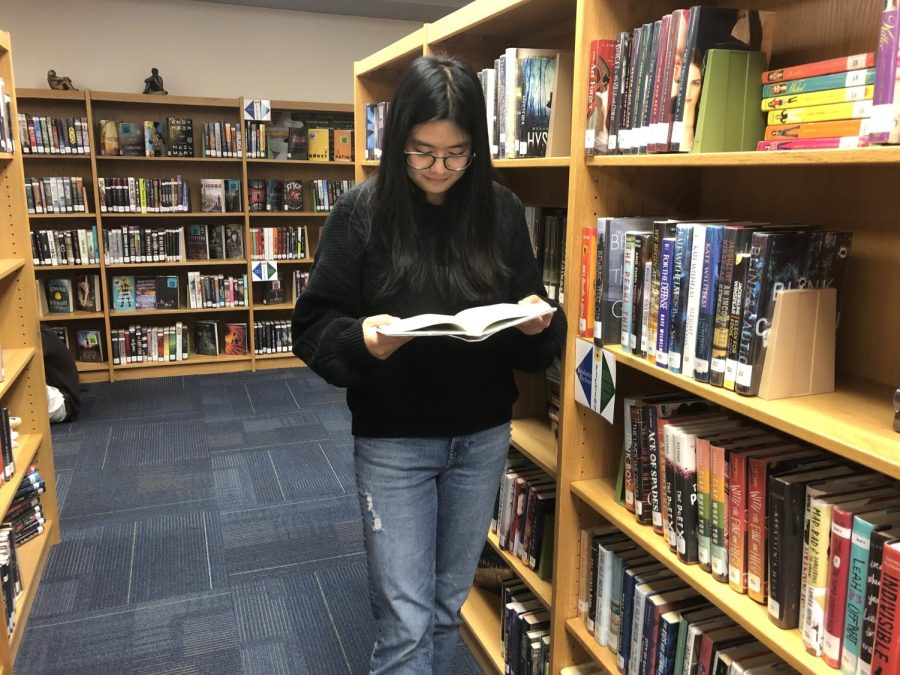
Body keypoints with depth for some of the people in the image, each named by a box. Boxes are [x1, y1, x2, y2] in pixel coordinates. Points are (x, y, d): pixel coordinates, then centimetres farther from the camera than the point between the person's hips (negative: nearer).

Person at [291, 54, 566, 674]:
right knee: (405, 623, 4)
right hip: (392, 440, -3)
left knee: (450, 604, 19)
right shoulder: (363, 212, -9)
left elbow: (536, 331, 6)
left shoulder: (502, 211, -2)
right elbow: (312, 328, -7)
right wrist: (362, 341, -28)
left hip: (483, 436, 3)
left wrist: (539, 324, -18)